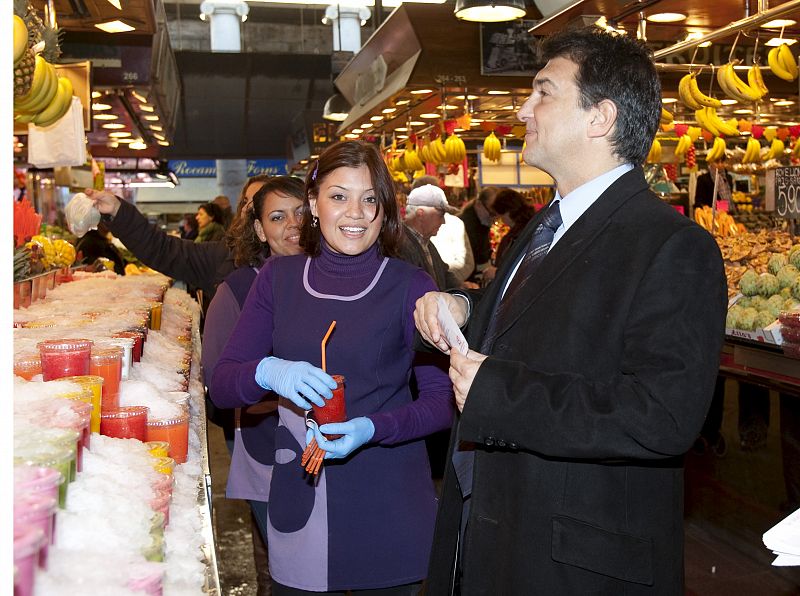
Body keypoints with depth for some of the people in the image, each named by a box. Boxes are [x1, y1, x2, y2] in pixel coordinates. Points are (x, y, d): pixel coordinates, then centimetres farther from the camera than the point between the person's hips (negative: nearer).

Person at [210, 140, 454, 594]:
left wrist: (372, 429, -22)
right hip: (298, 502, 2)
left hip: (388, 513, -2)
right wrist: (268, 373, -21)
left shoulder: (410, 286, -6)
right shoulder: (278, 278, 2)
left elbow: (444, 399, -6)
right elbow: (221, 385, 1)